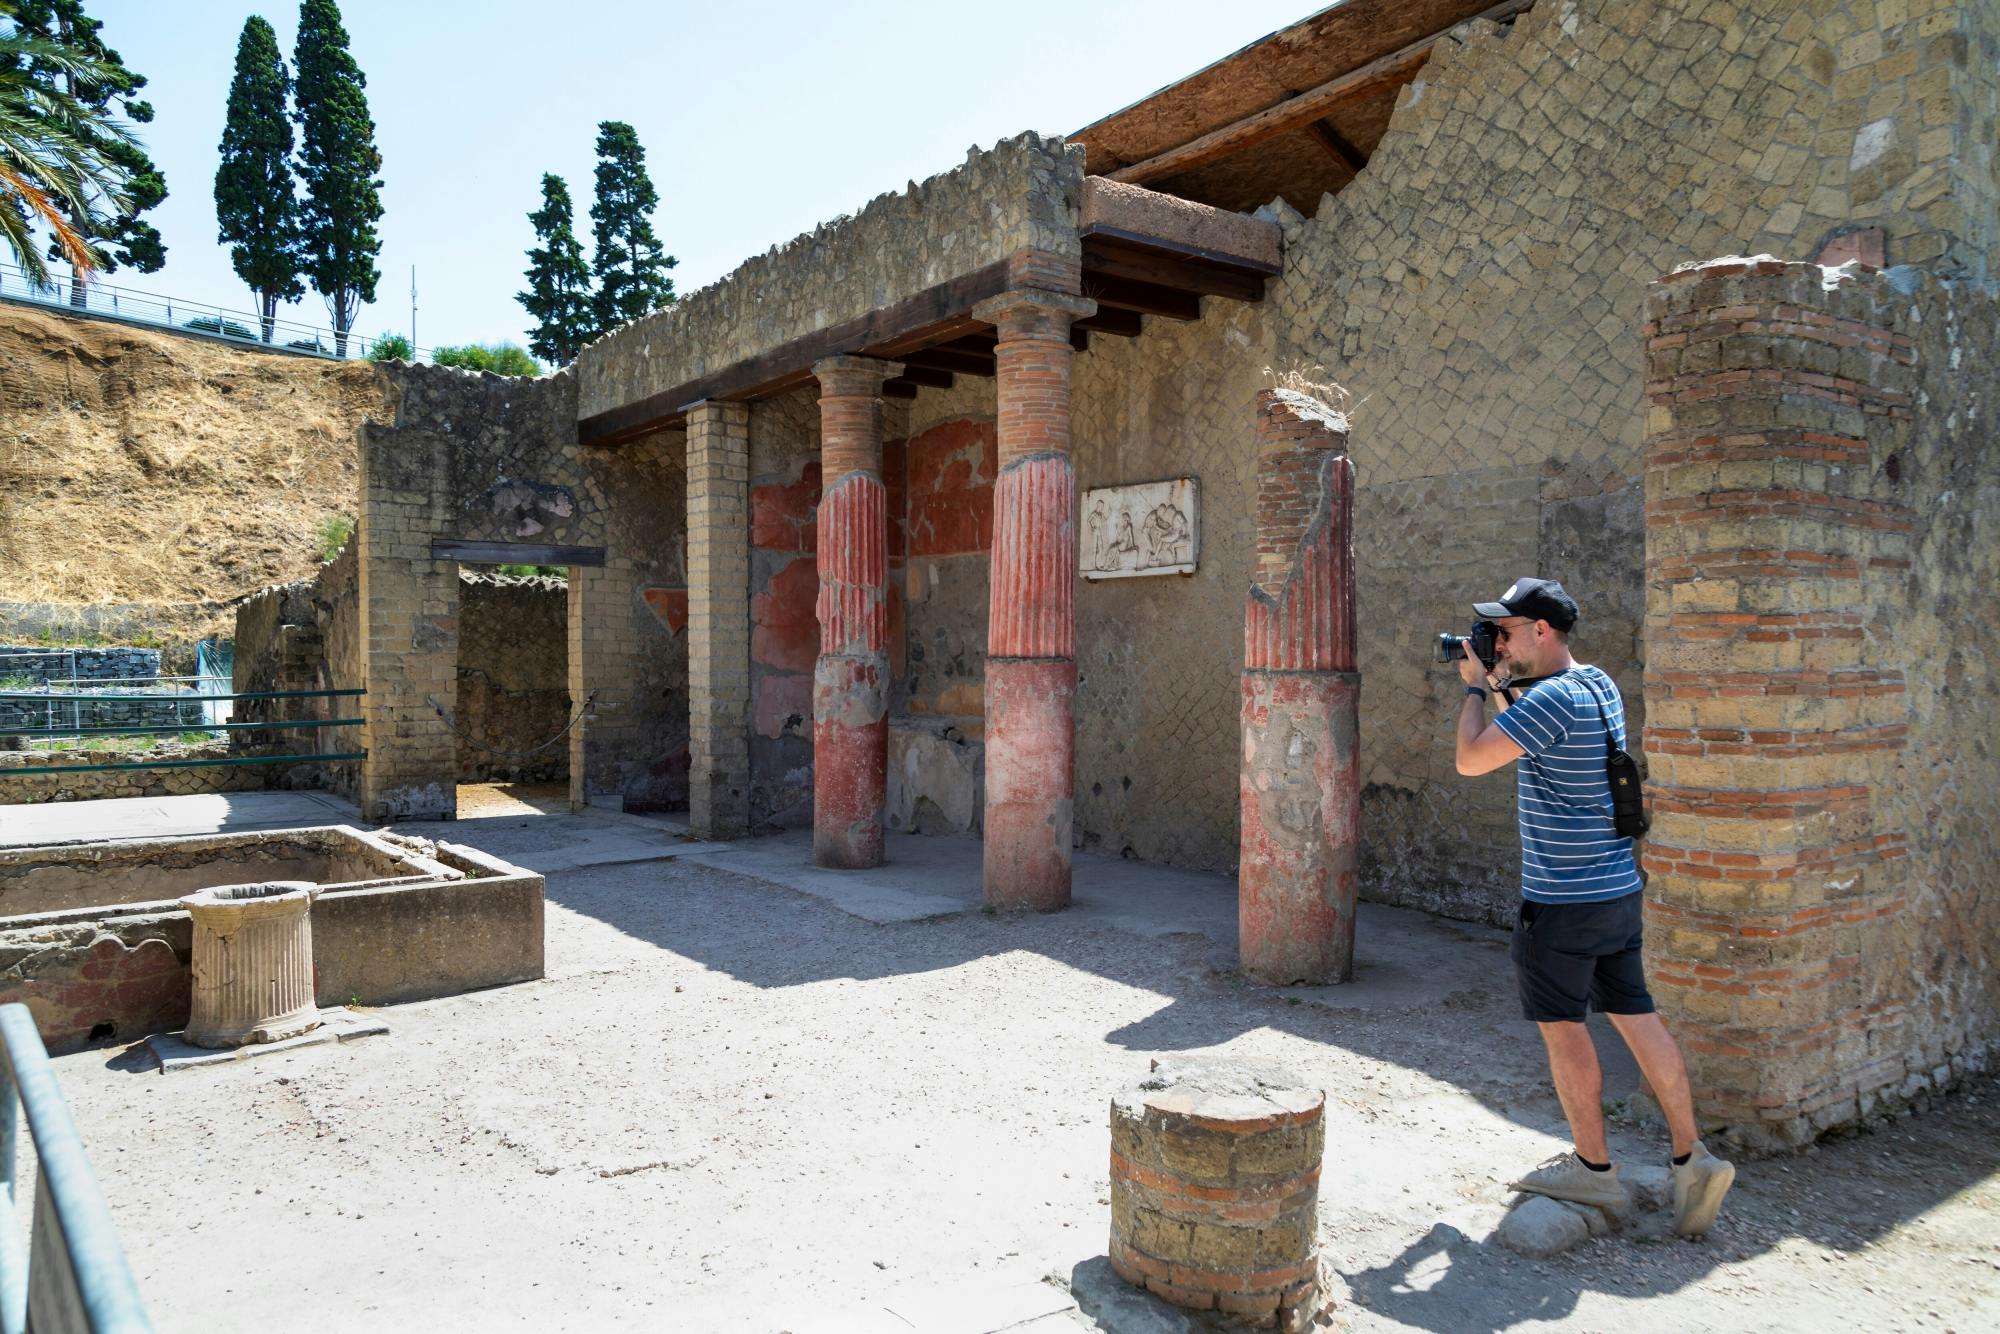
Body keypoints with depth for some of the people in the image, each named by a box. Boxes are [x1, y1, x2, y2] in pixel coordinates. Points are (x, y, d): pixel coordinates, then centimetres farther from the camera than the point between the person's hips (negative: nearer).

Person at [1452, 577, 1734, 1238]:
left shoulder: (1553, 697, -20)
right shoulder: (1598, 683, 10)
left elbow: (1471, 759, -20)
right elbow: (1527, 734, 24)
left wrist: (1476, 688, -5)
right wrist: (1499, 686, 11)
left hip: (1563, 898, -9)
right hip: (1618, 887, 9)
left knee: (1562, 1027, 5)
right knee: (1635, 1016, 13)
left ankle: (1593, 1168, 16)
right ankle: (1692, 1158, 17)